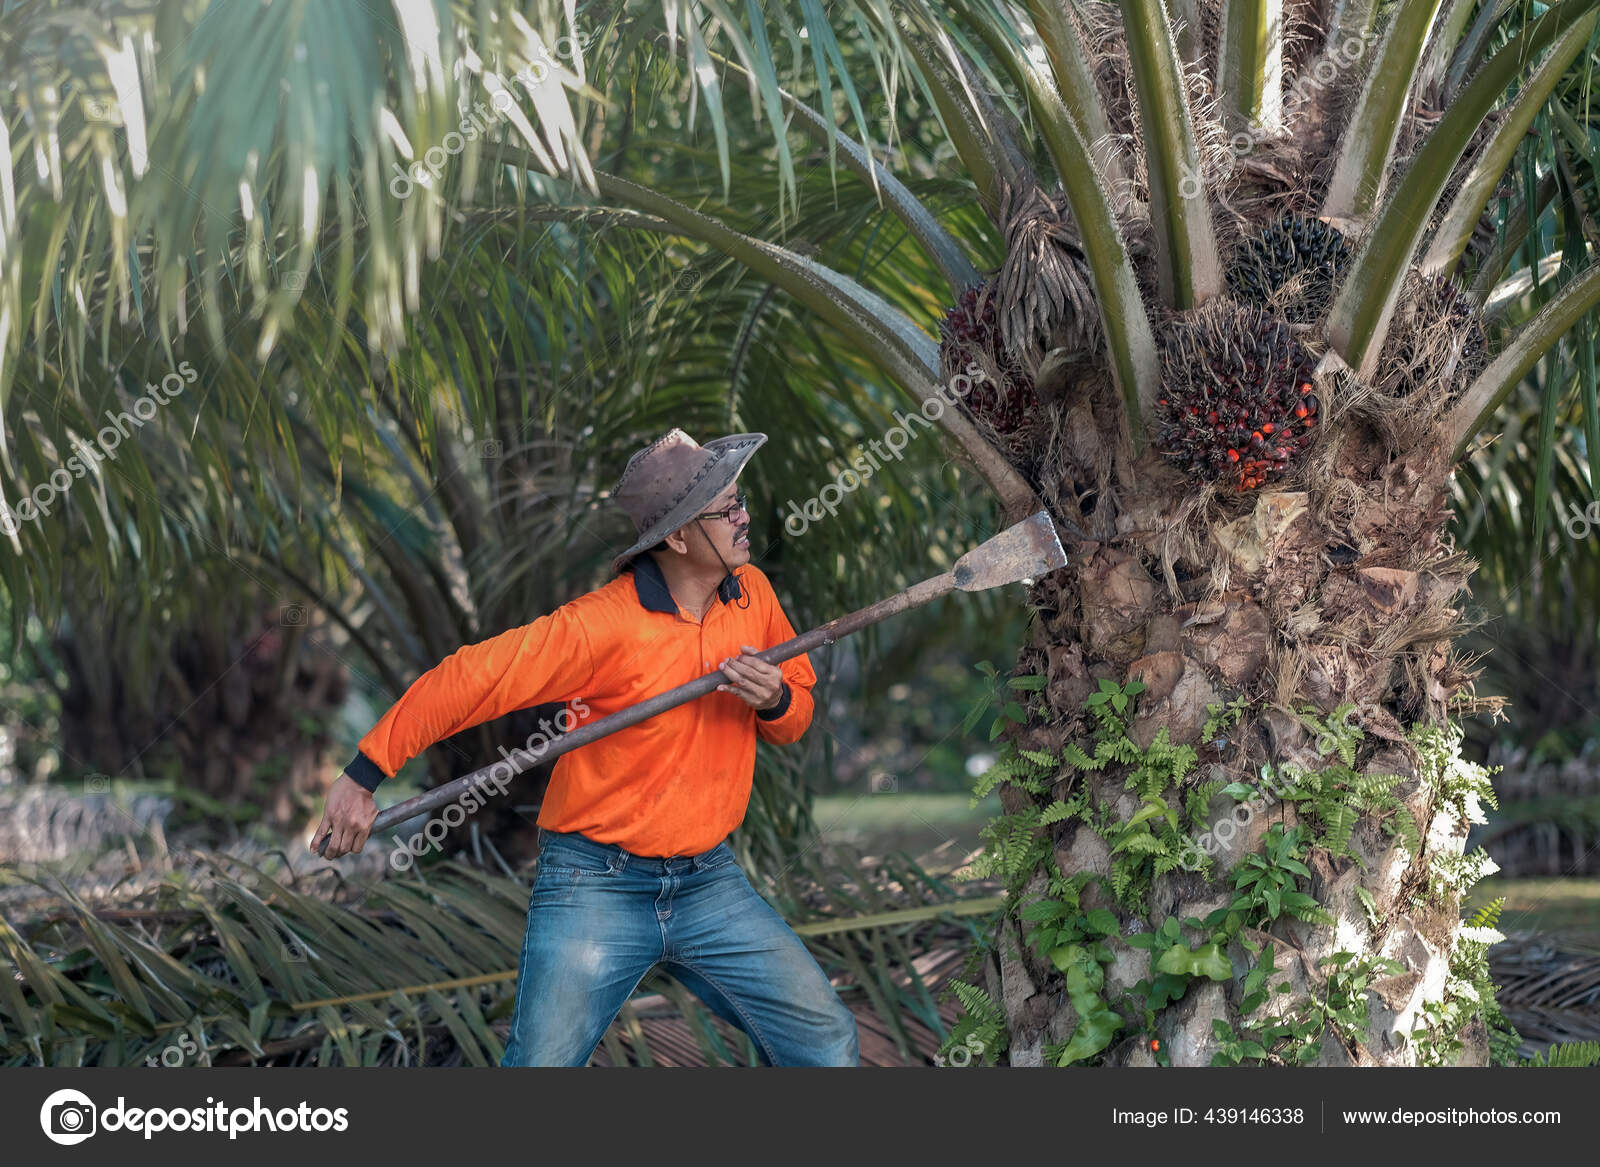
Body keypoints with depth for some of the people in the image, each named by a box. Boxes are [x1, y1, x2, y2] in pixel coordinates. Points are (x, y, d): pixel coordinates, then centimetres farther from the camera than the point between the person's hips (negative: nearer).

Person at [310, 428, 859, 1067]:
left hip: (709, 883, 5)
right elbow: (467, 679, -17)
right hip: (596, 889, -5)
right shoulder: (602, 625, -19)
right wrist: (362, 775, -17)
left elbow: (797, 717, 14)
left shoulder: (752, 593, 2)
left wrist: (776, 701, -10)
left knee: (826, 1040, 1)